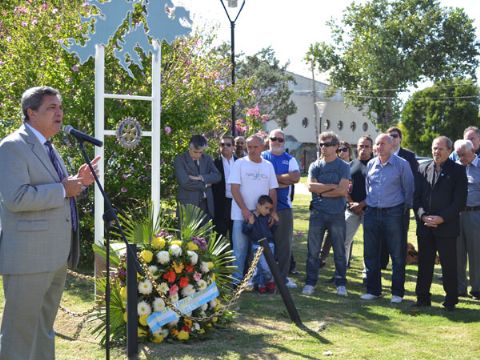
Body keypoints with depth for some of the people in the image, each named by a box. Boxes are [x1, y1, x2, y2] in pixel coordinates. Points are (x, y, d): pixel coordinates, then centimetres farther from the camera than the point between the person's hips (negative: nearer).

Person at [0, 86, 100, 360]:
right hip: (28, 256, -9)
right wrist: (63, 190, -18)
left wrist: (79, 182, 6)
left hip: (56, 255, 9)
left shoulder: (48, 147, 16)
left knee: (45, 328, 18)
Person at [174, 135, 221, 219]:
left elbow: (217, 176, 0)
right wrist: (204, 184, -7)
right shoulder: (180, 159, -5)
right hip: (188, 203, -4)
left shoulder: (207, 159, 11)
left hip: (206, 203, 4)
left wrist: (201, 177, -14)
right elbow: (185, 182, -16)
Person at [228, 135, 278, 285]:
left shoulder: (268, 165, 9)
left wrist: (273, 211, 0)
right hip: (241, 214, -3)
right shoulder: (239, 164, -2)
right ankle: (237, 279, 8)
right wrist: (244, 209, -16)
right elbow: (234, 188, -8)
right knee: (240, 248, -1)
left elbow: (272, 191, 10)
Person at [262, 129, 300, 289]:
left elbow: (296, 177, -6)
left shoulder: (290, 159, 11)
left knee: (285, 242, 3)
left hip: (284, 206, 2)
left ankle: (283, 276, 11)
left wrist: (274, 177, -8)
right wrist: (284, 181, -10)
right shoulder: (262, 157, 5)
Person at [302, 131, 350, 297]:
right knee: (313, 250, 4)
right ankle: (310, 282, 11)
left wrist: (321, 191, -7)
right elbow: (311, 186, -8)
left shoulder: (343, 166, 1)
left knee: (339, 251, 5)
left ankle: (341, 283, 14)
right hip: (317, 213, 2)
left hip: (337, 214, -2)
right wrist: (333, 186, -10)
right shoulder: (315, 166, 8)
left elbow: (343, 190, -11)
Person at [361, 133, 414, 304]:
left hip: (393, 213, -4)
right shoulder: (370, 165, 9)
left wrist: (405, 209, -1)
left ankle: (397, 292, 9)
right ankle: (373, 290, 17)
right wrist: (367, 204, 13)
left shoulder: (401, 164, -3)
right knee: (371, 254, 7)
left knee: (397, 255, 0)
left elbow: (409, 189, 0)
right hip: (371, 213, 4)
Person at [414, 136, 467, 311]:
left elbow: (460, 201, -6)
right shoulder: (423, 169, 11)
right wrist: (422, 216, -6)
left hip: (447, 226, -3)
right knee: (424, 263, 8)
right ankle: (423, 298, 18)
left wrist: (441, 218, -14)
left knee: (449, 264, 2)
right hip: (425, 226, 4)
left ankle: (450, 300, 11)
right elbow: (416, 196, 9)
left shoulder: (458, 170, -1)